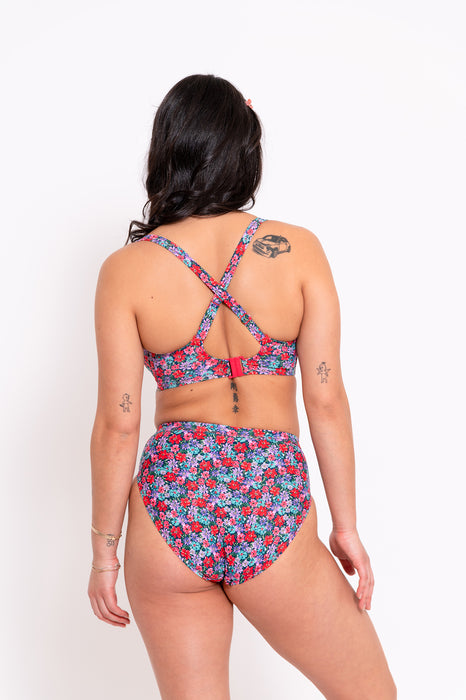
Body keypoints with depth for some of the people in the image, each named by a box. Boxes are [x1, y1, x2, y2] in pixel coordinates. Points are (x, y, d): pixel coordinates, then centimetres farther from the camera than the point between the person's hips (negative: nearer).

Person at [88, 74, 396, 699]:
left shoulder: (126, 270, -4)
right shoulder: (298, 250, -4)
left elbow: (118, 425, -3)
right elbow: (326, 400, -4)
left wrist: (104, 551, 7)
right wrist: (346, 526, 5)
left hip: (171, 501, 2)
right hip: (275, 510, -1)